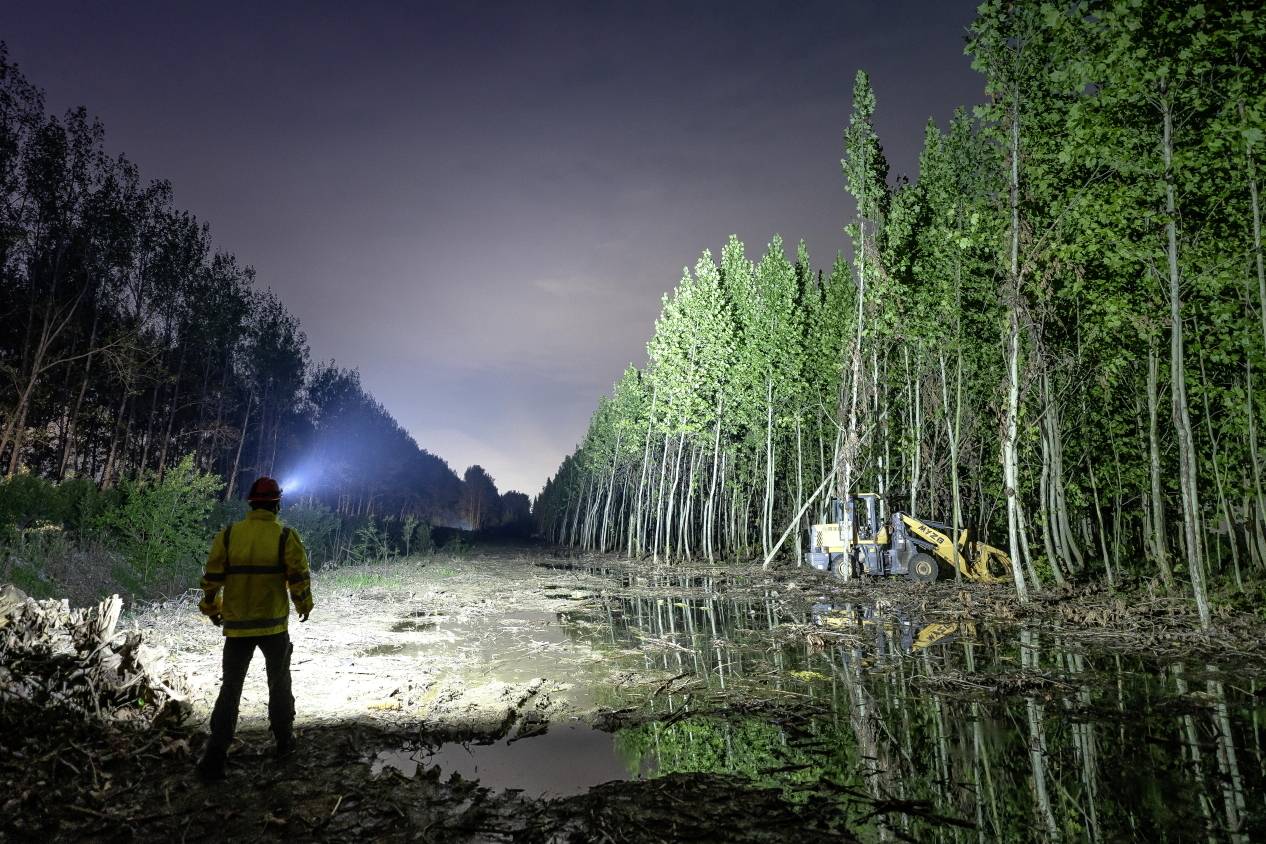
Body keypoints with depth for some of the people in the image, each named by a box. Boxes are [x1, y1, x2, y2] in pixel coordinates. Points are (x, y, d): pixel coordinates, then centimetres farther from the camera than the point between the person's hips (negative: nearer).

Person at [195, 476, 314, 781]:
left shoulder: (227, 535, -4)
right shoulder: (286, 537, -10)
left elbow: (212, 578, -1)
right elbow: (298, 578, -8)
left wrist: (212, 608, 16)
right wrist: (304, 606, 10)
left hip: (237, 627, 1)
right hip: (274, 625, -1)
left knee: (230, 688, 11)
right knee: (279, 683, 17)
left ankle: (215, 756, 6)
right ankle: (284, 742, 27)